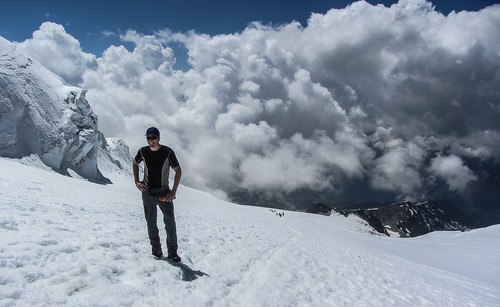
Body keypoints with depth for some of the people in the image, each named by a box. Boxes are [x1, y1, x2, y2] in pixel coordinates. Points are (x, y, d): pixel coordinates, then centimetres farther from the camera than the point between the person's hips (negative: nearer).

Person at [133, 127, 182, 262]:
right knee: (151, 224, 11)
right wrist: (136, 181, 6)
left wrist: (173, 192, -11)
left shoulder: (168, 152, -11)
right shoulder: (143, 151, -1)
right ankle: (156, 251, 25)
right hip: (147, 193, 3)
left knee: (170, 223, -5)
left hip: (164, 193, -3)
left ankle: (173, 253, 7)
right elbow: (135, 164, 19)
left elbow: (178, 171, -4)